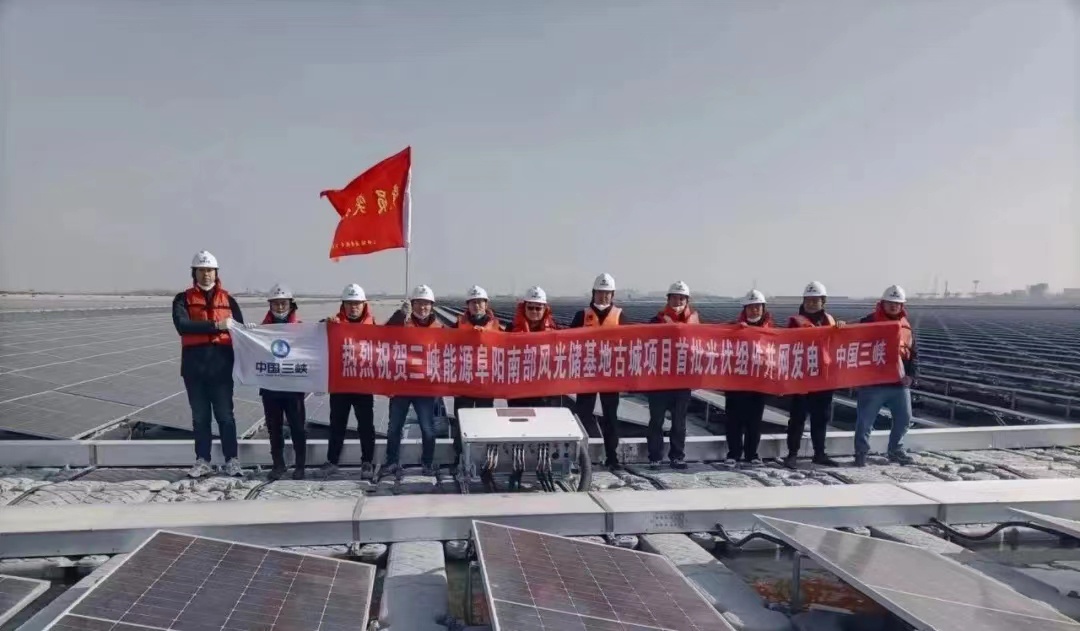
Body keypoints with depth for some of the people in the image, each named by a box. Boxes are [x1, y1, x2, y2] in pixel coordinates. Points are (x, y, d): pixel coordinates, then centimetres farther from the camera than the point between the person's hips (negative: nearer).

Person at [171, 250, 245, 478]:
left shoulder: (228, 299, 9)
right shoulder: (183, 299, 4)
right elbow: (182, 325, -14)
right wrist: (216, 325, -22)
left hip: (221, 364, 0)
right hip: (194, 364, 0)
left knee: (225, 415, 2)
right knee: (200, 416, 8)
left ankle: (231, 460, 7)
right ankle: (202, 461, 15)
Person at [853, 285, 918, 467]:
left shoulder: (906, 326, 12)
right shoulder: (869, 322, -5)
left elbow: (914, 354, 14)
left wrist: (911, 375, 3)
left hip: (900, 383, 5)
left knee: (904, 418, 14)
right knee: (865, 420, -1)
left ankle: (896, 451, 30)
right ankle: (861, 453, 10)